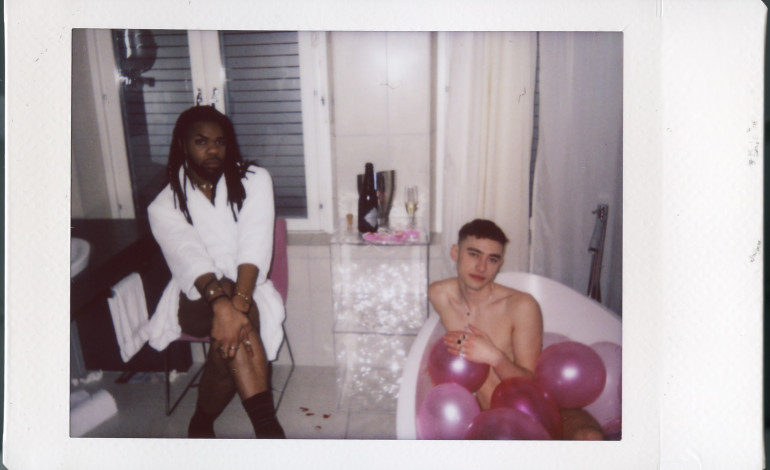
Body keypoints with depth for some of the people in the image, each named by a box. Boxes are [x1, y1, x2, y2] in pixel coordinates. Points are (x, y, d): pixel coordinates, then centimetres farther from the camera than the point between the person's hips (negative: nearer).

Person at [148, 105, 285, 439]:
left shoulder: (254, 181, -2)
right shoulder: (164, 205, -2)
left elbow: (255, 247, -16)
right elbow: (189, 259, -21)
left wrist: (239, 302, -33)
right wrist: (223, 304, -41)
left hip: (246, 290, 1)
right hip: (196, 299, 0)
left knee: (233, 334, -33)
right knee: (235, 328, -34)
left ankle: (201, 424, -13)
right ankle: (268, 428, -33)